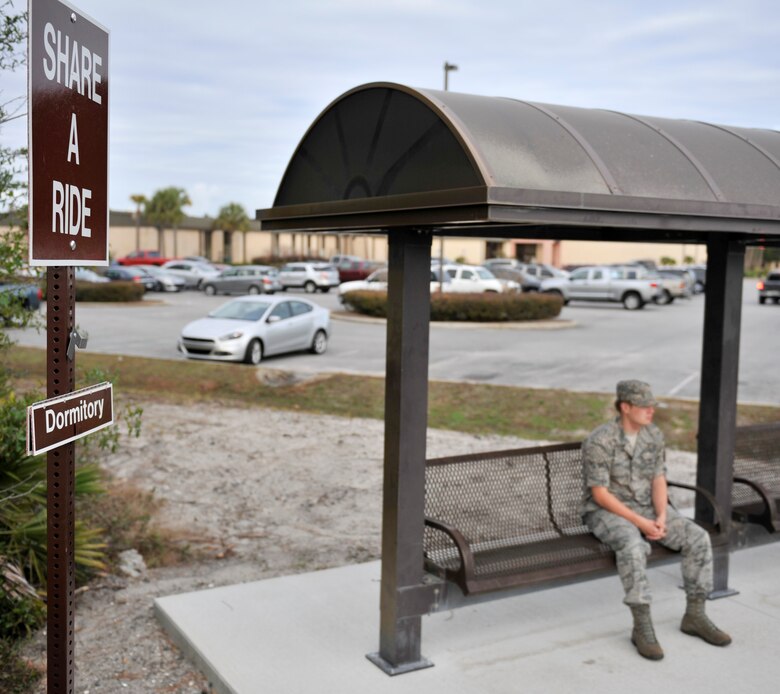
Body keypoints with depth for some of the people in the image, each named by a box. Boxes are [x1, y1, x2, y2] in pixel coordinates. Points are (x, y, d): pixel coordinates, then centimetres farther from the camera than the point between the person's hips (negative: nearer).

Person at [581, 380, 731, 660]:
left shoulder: (654, 435, 0)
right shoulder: (599, 441, -20)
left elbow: (659, 481, 2)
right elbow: (600, 494, -20)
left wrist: (661, 517, -16)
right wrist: (640, 523, -23)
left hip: (646, 508, 6)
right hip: (607, 512, -6)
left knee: (698, 538, -14)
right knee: (633, 546, -38)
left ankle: (695, 616, -2)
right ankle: (642, 627, -27)